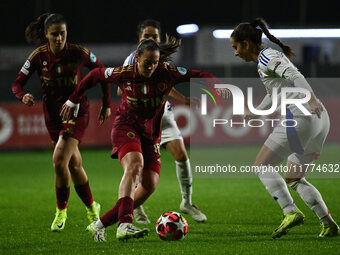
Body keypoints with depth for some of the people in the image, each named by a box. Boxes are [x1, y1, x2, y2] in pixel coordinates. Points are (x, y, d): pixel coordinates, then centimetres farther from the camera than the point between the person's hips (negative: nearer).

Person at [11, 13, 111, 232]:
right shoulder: (39, 56, -9)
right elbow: (17, 84, -6)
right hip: (52, 114, 3)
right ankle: (91, 207, 33)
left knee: (60, 160, -20)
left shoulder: (78, 53, -14)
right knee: (74, 165, 12)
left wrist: (106, 104, 4)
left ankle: (61, 211, -2)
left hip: (77, 112, -3)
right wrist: (23, 96, -29)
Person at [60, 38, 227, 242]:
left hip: (151, 134, 4)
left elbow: (198, 75, -7)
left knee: (150, 185, -7)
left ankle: (100, 225, 1)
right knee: (135, 165, -32)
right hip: (126, 127, -4)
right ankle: (125, 225, -48)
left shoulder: (167, 73, -8)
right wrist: (73, 101, 13)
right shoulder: (123, 74, -10)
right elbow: (95, 76, 6)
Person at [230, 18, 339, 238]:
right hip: (320, 120, 10)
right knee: (294, 178, 17)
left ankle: (291, 212, -15)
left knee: (262, 166, 0)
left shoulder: (266, 57, -4)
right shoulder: (272, 57, 25)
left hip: (299, 118, -10)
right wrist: (256, 113, 48)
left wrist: (311, 99, -34)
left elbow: (295, 76, -21)